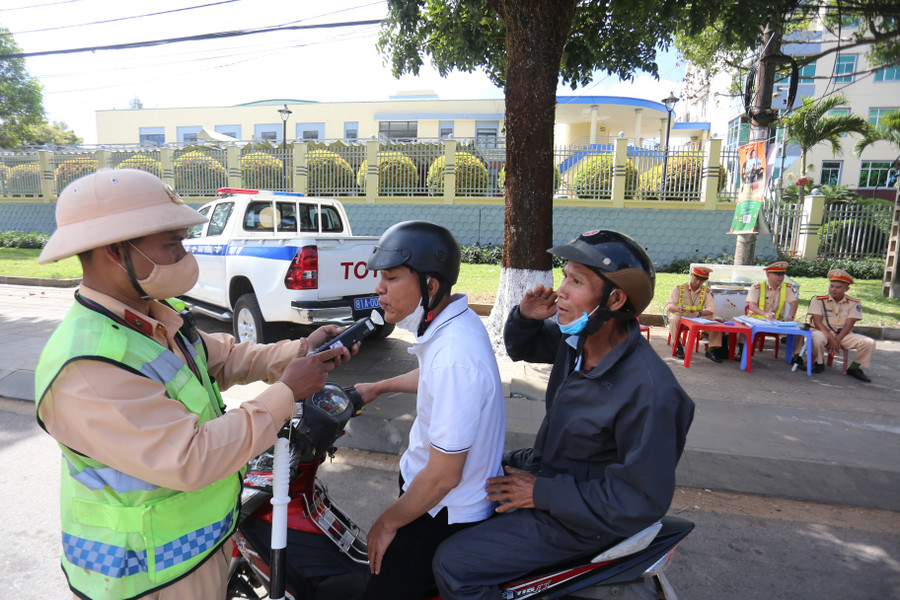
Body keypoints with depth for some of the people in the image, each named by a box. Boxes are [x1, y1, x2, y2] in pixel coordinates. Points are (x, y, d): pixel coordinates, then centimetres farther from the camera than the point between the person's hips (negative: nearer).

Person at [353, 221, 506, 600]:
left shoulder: (454, 357, -34)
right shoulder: (456, 321, -3)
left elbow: (444, 476, -27)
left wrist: (387, 523, -13)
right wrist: (379, 388, 25)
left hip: (444, 515, -9)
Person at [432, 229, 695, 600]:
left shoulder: (649, 390, -32)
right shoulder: (577, 336, -8)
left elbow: (643, 502, -26)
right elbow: (521, 348, 12)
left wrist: (542, 493, -22)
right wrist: (525, 316, -12)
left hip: (577, 520, -8)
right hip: (543, 466, 8)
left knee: (452, 563, -14)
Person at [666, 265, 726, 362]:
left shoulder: (707, 291, 3)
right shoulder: (679, 288, -2)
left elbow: (712, 309, -8)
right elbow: (669, 305, -10)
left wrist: (698, 313, -29)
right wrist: (677, 309, -35)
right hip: (680, 317, -2)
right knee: (674, 319, -36)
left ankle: (712, 350, -12)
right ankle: (678, 346, -23)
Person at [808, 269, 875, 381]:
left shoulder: (854, 303, 3)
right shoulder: (818, 300, -2)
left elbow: (849, 325, -5)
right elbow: (817, 322, -10)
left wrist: (837, 340, -18)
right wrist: (831, 338, -21)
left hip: (843, 334, 3)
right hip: (823, 333, -3)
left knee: (869, 343, -20)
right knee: (817, 338, -38)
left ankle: (853, 368, 5)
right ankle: (819, 363, -7)